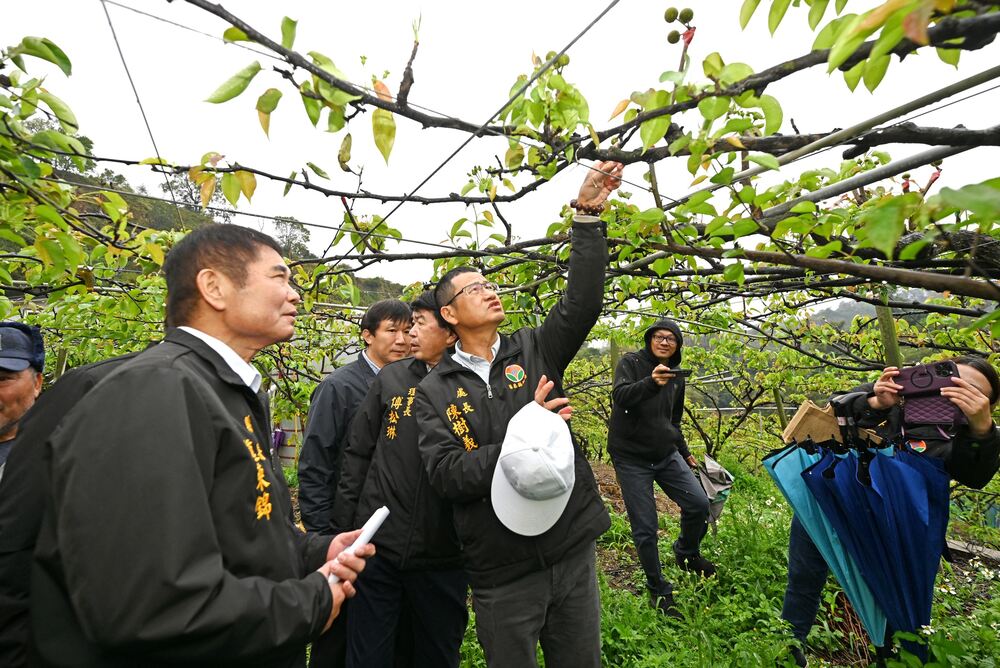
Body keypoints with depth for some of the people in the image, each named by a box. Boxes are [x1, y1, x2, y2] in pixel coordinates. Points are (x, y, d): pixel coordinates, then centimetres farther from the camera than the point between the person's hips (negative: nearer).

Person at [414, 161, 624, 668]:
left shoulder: (533, 351, 1)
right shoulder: (434, 391, -4)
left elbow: (581, 303, -12)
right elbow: (445, 474, -14)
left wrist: (586, 213, -18)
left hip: (573, 551, 2)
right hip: (501, 572, -2)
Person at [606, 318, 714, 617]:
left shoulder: (676, 377, 11)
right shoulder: (630, 362, -7)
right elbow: (620, 396, -27)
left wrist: (685, 454, 23)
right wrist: (650, 383, -42)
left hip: (667, 455, 5)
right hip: (631, 458, -5)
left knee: (698, 504, -8)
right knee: (645, 529, -1)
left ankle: (687, 553, 24)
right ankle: (659, 591, 22)